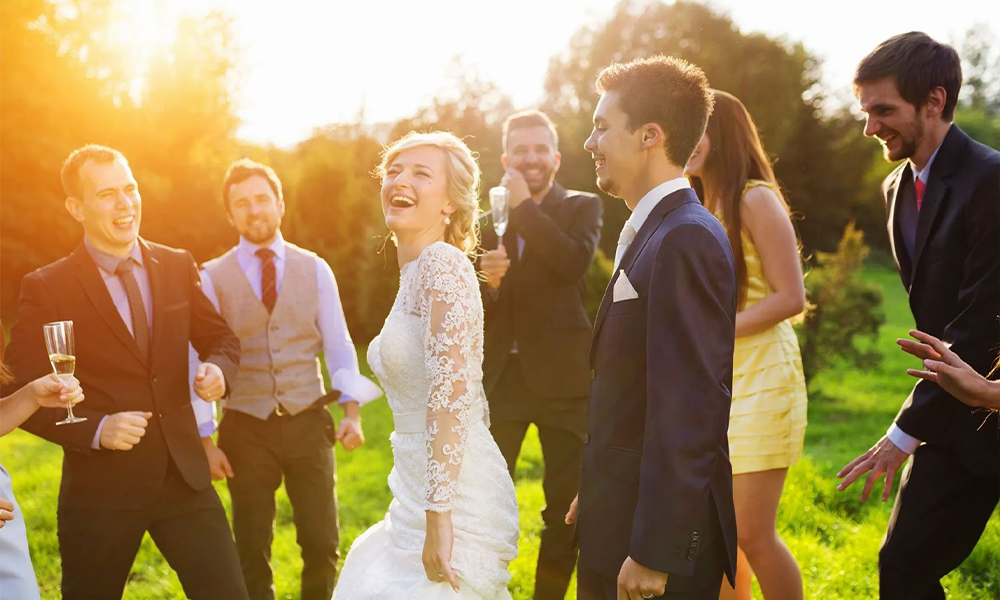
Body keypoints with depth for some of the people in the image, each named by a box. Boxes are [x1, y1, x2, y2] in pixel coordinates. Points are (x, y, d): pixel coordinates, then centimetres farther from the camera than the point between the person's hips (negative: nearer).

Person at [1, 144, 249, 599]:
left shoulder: (178, 267, 5)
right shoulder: (46, 288, -6)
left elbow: (219, 337, 16)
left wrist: (218, 368, -7)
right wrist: (96, 430, -21)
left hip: (183, 476, 3)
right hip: (100, 490, -2)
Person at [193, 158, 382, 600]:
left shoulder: (314, 269, 3)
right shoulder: (212, 277, -1)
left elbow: (338, 345, 2)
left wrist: (352, 410, -10)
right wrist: (205, 440, -4)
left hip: (308, 424, 1)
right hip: (246, 430, -1)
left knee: (322, 545, 3)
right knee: (252, 551, 9)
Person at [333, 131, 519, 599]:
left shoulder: (442, 261, -15)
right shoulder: (414, 276, 13)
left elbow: (451, 388, -25)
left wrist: (438, 514, -27)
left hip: (455, 500, -9)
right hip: (417, 492, 9)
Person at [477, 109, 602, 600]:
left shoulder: (582, 207, 4)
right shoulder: (488, 217, 11)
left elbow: (574, 263, -18)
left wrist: (525, 206, -12)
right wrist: (487, 282, -13)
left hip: (562, 376, -2)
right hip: (500, 376, 2)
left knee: (566, 505, 4)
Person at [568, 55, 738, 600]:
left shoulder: (685, 241, -19)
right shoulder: (651, 234, 11)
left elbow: (689, 406, -24)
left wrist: (654, 552, -23)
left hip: (663, 534, -9)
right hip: (615, 522, 9)